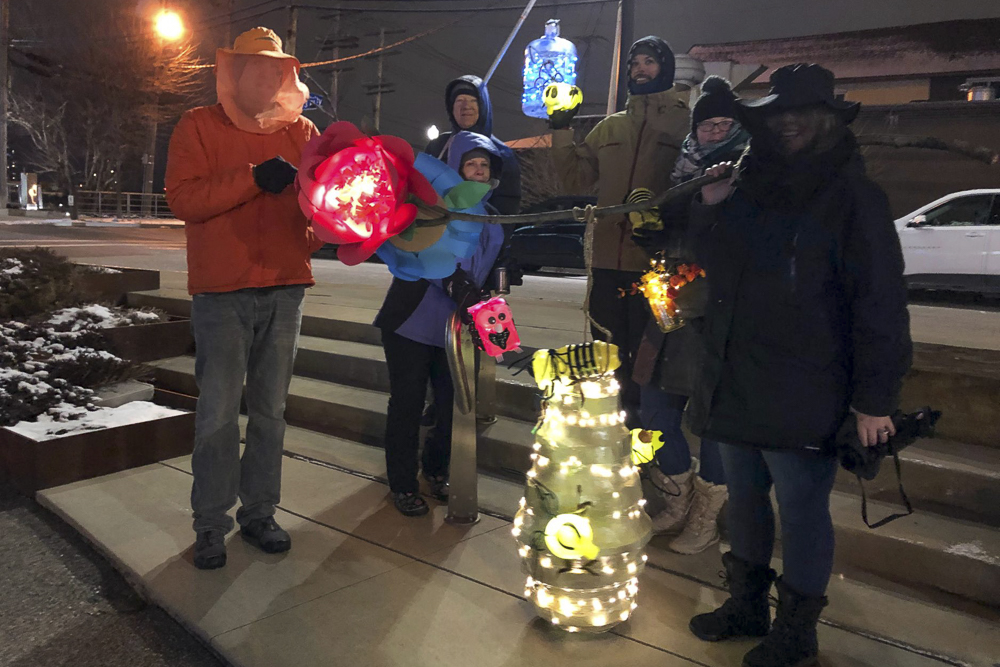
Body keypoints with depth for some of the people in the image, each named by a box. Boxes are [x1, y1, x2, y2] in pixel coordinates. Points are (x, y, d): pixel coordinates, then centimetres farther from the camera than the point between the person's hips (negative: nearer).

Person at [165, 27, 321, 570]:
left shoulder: (300, 131, 12)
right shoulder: (199, 127, 4)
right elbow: (182, 198, -9)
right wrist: (254, 178, -18)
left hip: (285, 288, 3)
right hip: (222, 292, -3)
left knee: (270, 411, 10)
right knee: (218, 413, -1)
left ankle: (259, 514, 23)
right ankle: (211, 525, 14)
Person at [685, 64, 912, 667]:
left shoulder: (852, 196, -9)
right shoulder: (754, 185, 12)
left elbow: (881, 305, -12)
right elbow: (715, 266, 20)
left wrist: (874, 399, -14)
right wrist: (713, 207, 2)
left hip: (802, 399, -7)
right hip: (735, 385, 7)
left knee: (802, 511, 6)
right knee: (744, 497, 18)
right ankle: (747, 606, 38)